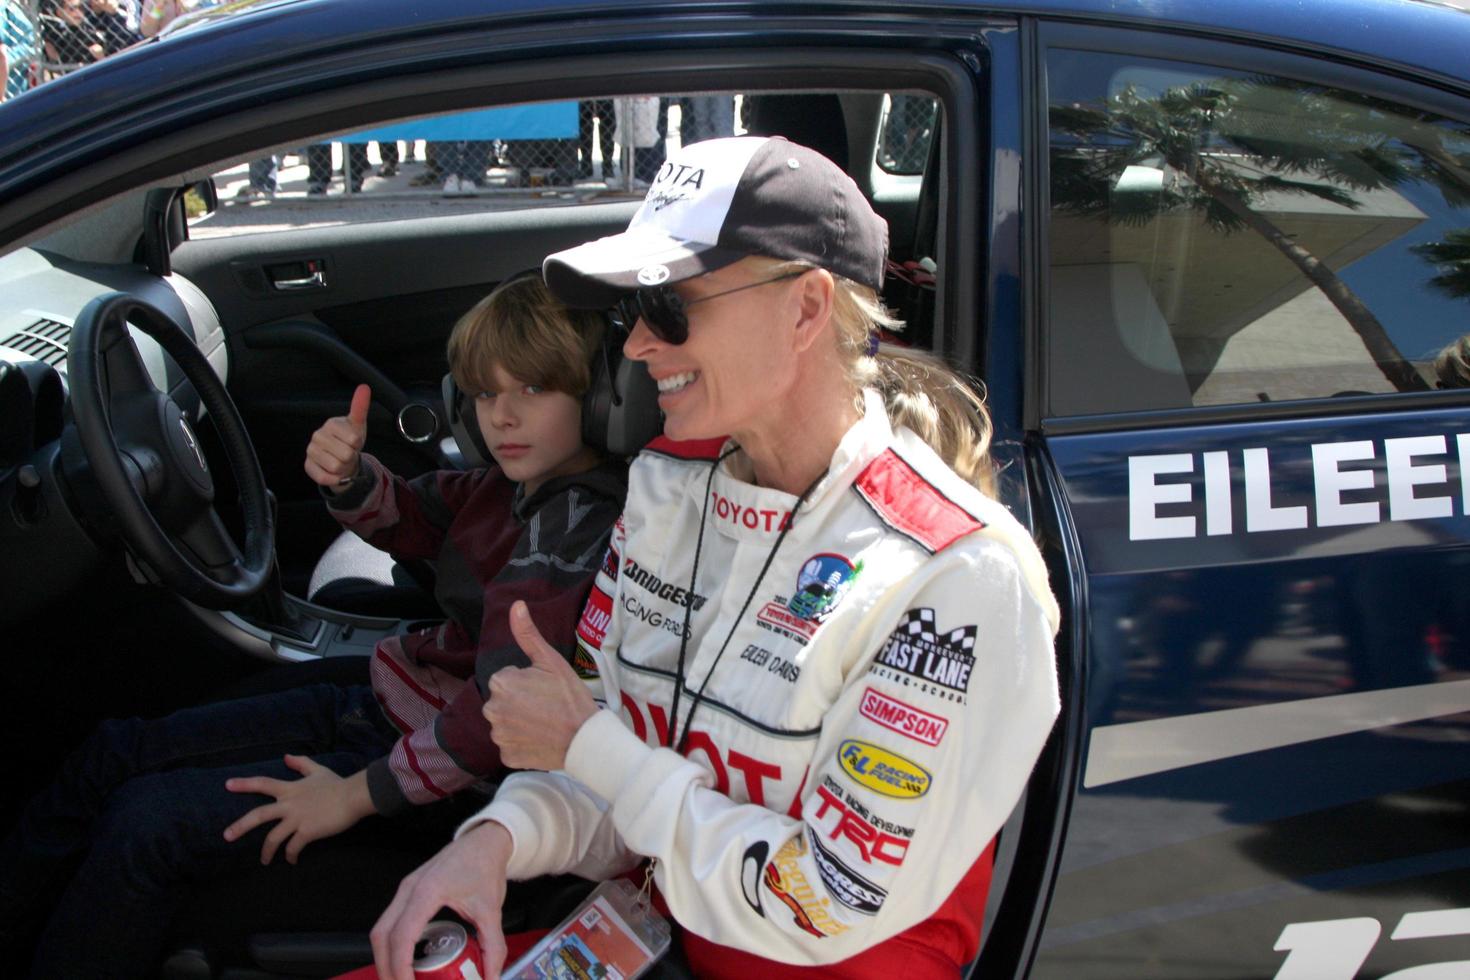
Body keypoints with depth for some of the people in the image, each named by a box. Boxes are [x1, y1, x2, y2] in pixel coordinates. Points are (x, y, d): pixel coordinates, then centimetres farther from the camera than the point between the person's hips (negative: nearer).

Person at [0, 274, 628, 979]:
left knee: (144, 823, -12)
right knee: (118, 754, 8)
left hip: (448, 772, -9)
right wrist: (348, 477, -11)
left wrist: (357, 795, -22)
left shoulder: (579, 519, -24)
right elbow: (405, 520, 14)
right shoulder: (517, 484, 3)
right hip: (385, 707, 10)